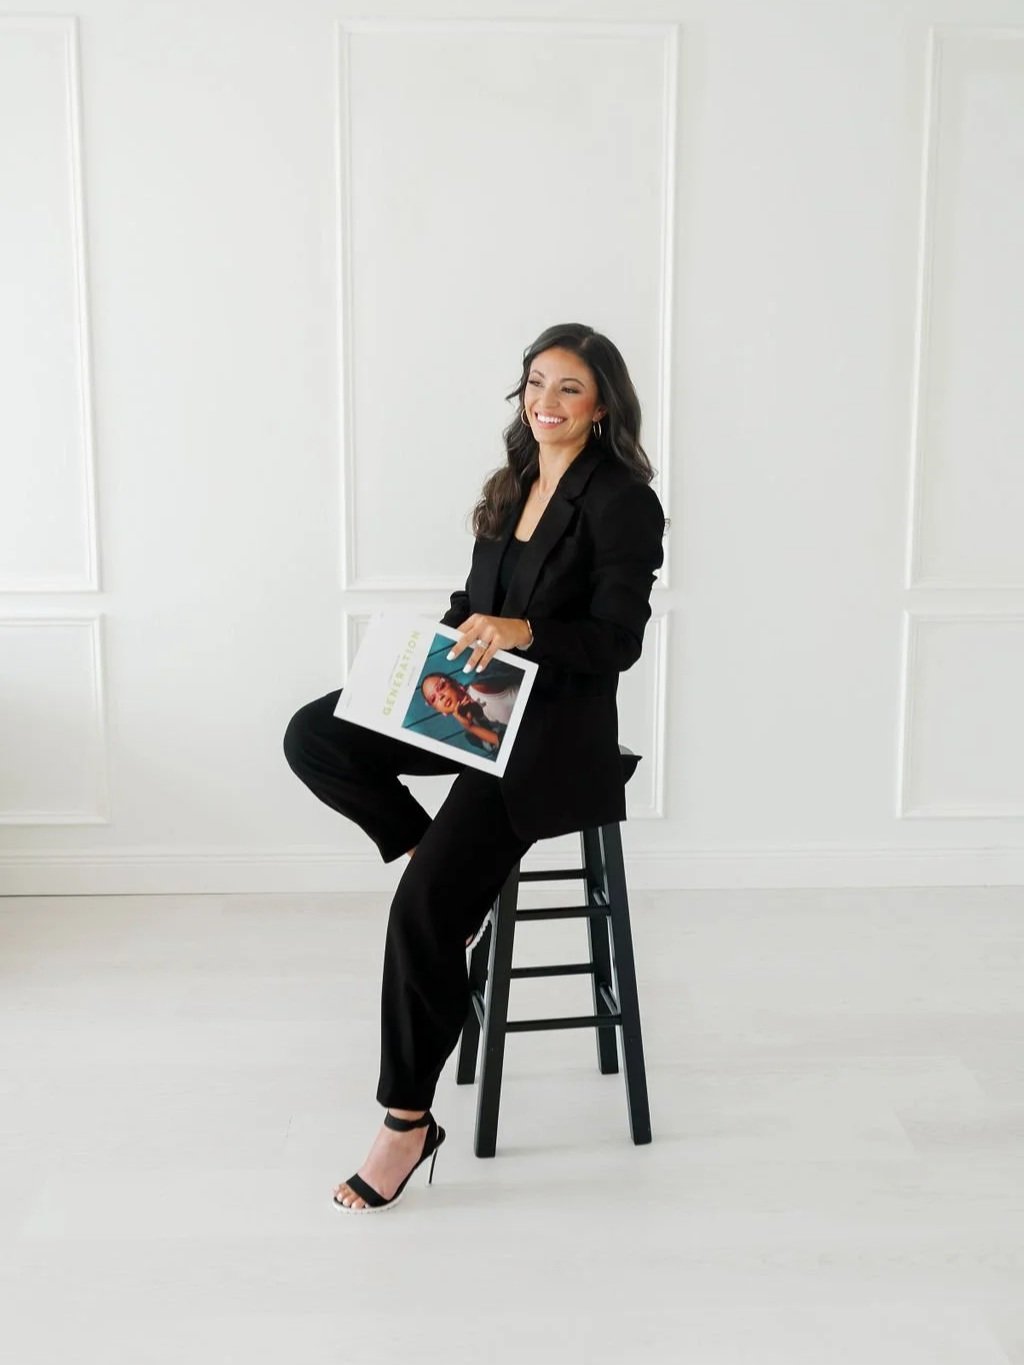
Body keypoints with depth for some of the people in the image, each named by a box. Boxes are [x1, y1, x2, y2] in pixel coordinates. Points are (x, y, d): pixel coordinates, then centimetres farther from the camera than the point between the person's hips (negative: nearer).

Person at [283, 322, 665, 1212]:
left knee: (426, 908, -18)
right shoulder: (513, 487, 13)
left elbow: (618, 640, -16)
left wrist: (521, 631, -31)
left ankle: (410, 1121, -2)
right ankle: (432, 855, 3)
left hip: (556, 724, -8)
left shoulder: (622, 501, -10)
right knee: (313, 738, -13)